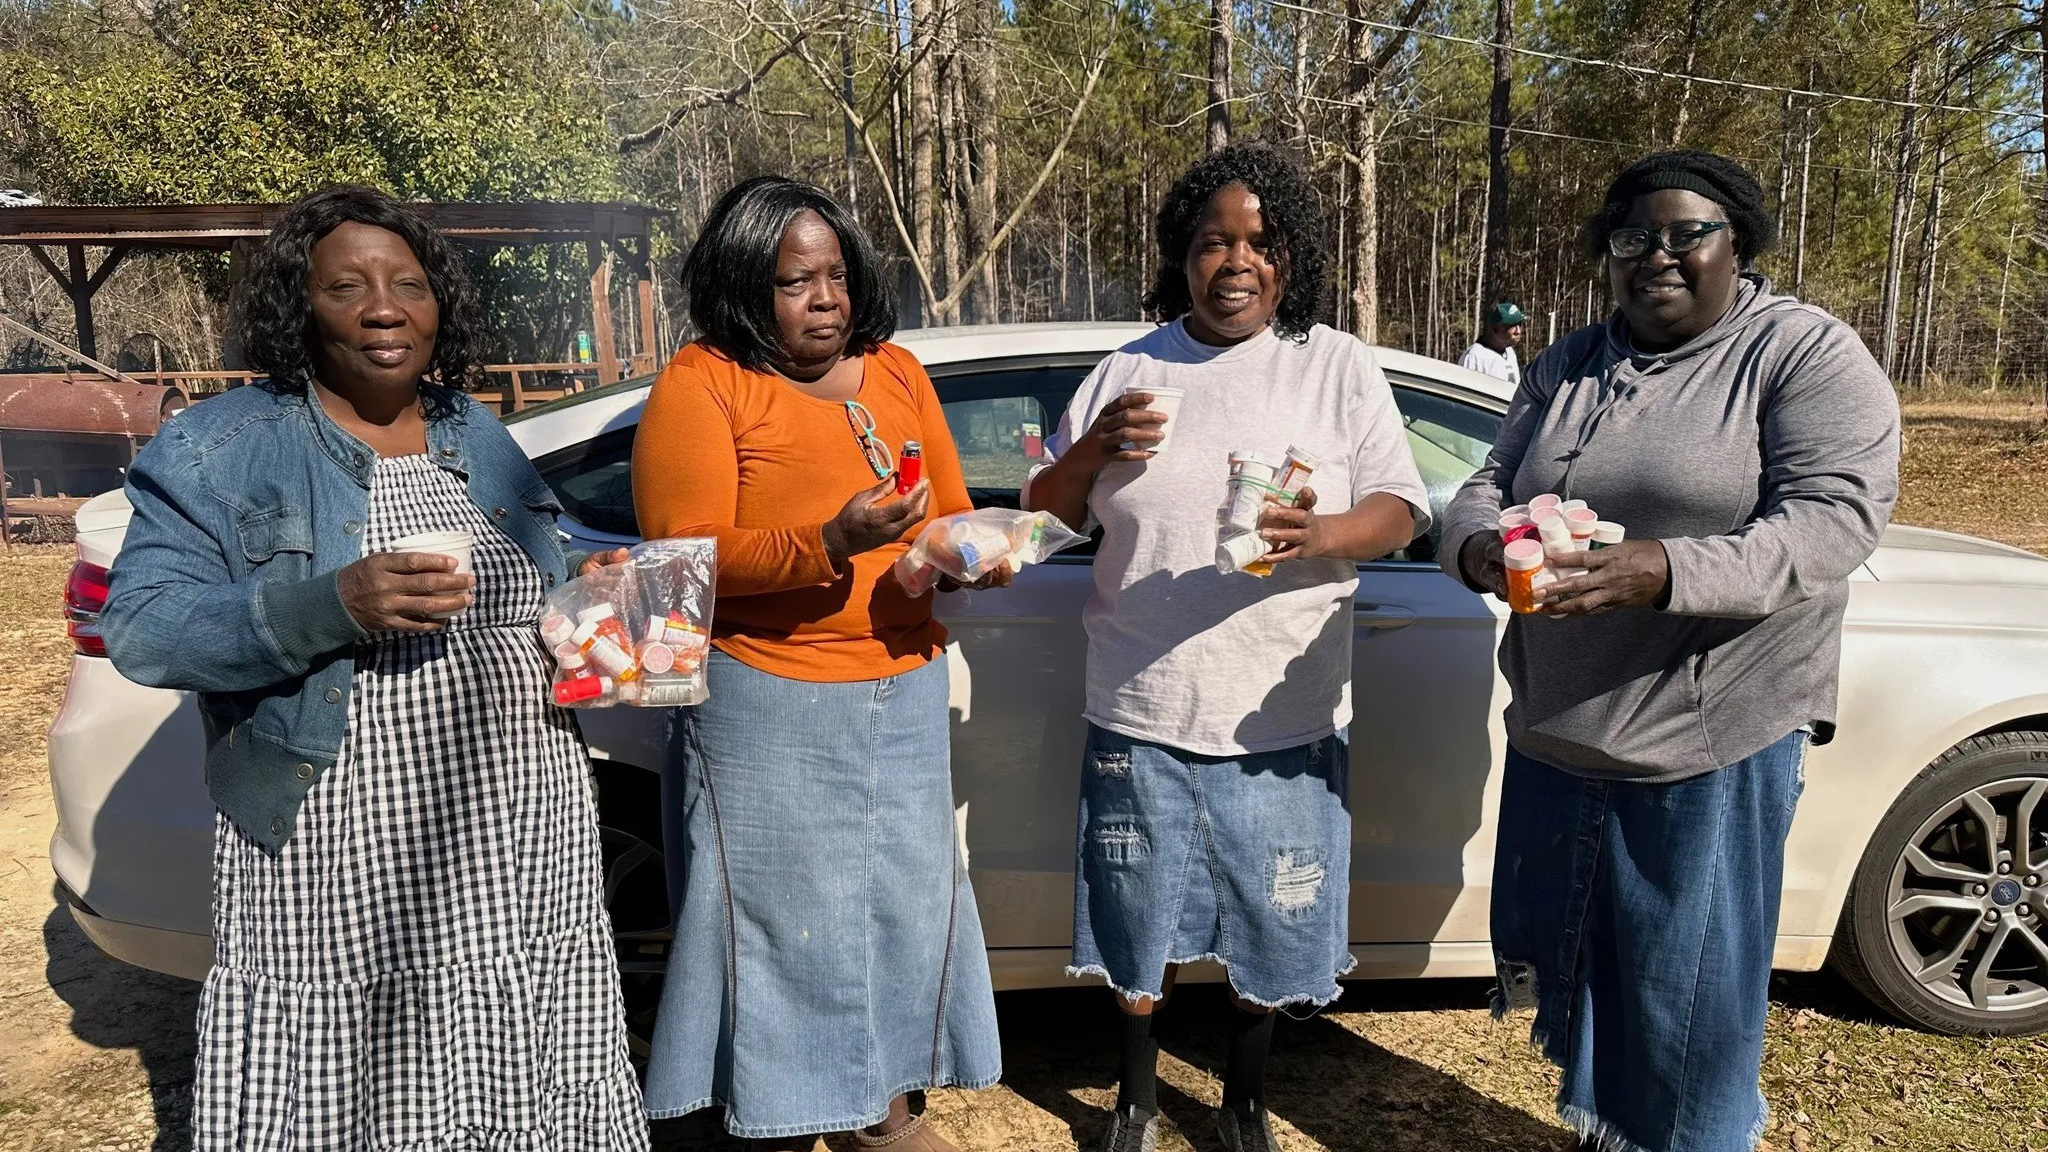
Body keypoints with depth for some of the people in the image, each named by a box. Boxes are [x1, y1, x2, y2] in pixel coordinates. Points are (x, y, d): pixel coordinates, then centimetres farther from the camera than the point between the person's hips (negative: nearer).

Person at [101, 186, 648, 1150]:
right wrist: (333, 606, -24)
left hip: (522, 853, 4)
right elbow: (139, 629, -10)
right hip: (337, 877, -4)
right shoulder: (218, 448, -2)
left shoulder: (478, 438, 14)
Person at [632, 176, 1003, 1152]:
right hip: (769, 705, -5)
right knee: (785, 916, 3)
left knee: (907, 896, 13)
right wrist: (831, 543, -26)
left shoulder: (896, 374, 11)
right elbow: (687, 553, -14)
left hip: (906, 691, 6)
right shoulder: (701, 383, -6)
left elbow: (954, 517, 14)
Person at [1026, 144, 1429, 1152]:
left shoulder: (1339, 366, 1)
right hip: (1141, 705, 1)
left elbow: (1399, 510, -5)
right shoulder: (1129, 370, 5)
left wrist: (1322, 535, -26)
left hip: (1282, 716, 0)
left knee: (1271, 923, 12)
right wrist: (1092, 448, -14)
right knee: (1138, 918, 13)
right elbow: (1045, 512, 8)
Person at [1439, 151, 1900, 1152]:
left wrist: (1664, 571, -32)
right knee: (1544, 948, 17)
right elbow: (1486, 489, 8)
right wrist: (1481, 545, -18)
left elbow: (1835, 515, -17)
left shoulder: (1809, 355, -5)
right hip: (1555, 728, 6)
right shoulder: (1564, 368, 11)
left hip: (1713, 739, -5)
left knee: (1682, 990, 5)